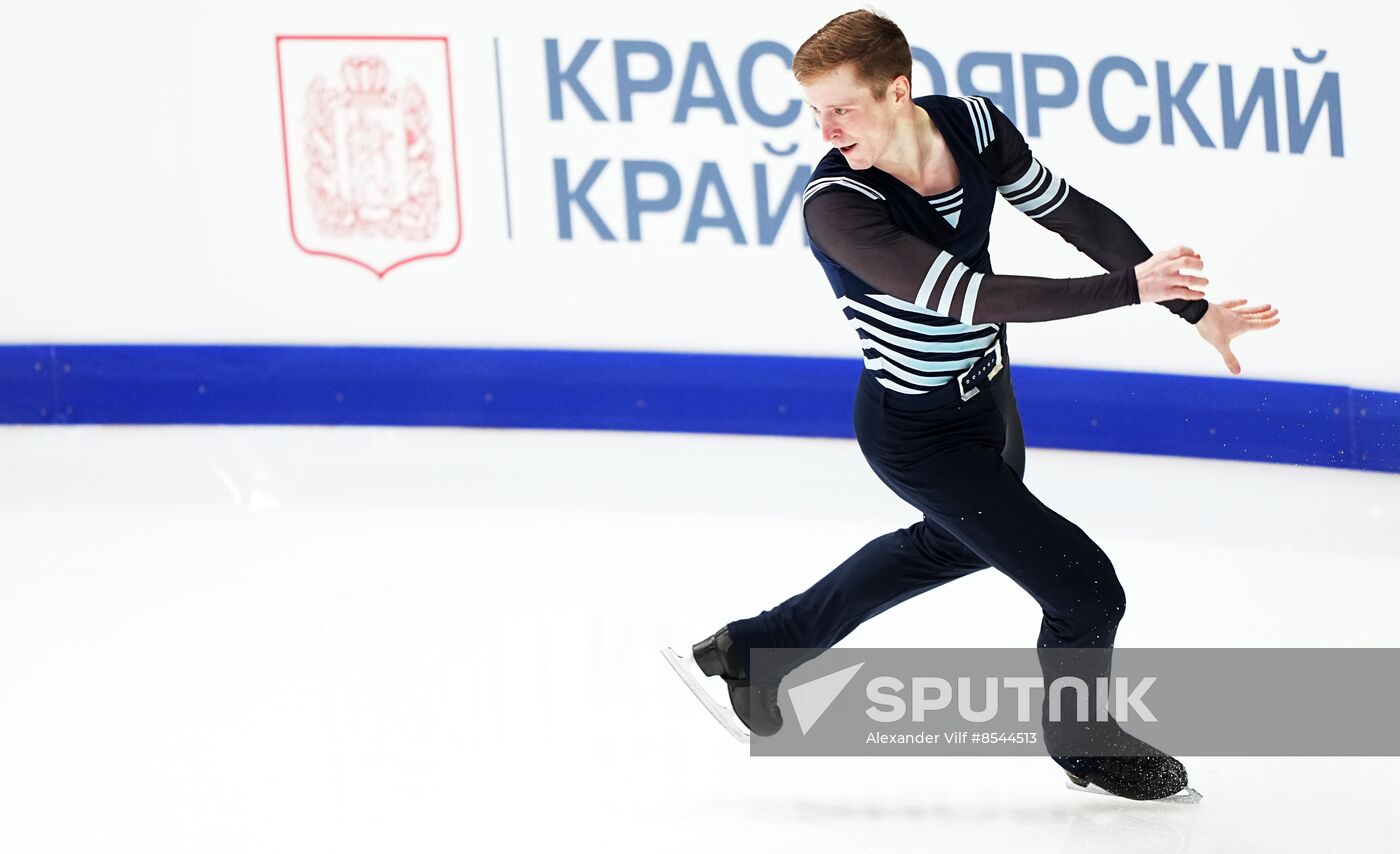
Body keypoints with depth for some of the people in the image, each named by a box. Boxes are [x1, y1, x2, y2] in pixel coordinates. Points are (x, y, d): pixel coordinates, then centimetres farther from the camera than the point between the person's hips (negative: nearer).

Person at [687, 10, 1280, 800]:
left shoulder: (975, 126, -15)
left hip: (986, 395, 8)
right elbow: (968, 296, -39)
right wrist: (1129, 288, -42)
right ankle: (1081, 737, 31)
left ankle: (755, 651, 51)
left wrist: (1196, 311, -6)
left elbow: (1074, 216, -4)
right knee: (1088, 592, -4)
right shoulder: (836, 205, -33)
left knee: (955, 543, 34)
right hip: (921, 436, -8)